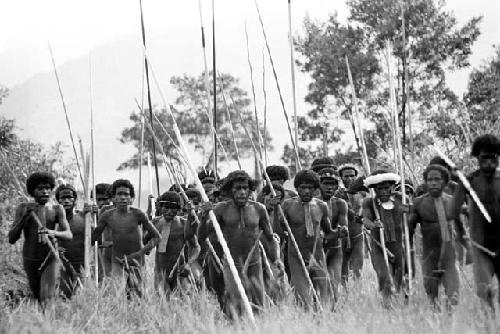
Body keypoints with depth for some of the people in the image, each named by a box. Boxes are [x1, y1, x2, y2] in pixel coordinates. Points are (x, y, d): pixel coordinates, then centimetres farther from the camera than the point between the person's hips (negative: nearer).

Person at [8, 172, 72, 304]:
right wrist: (25, 216, -19)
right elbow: (11, 239, -6)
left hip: (51, 260, -2)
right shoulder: (23, 208, -1)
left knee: (47, 301, -18)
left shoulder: (57, 209, -3)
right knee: (37, 298, 16)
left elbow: (69, 235, -13)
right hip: (30, 262, 2)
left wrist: (52, 233, -35)